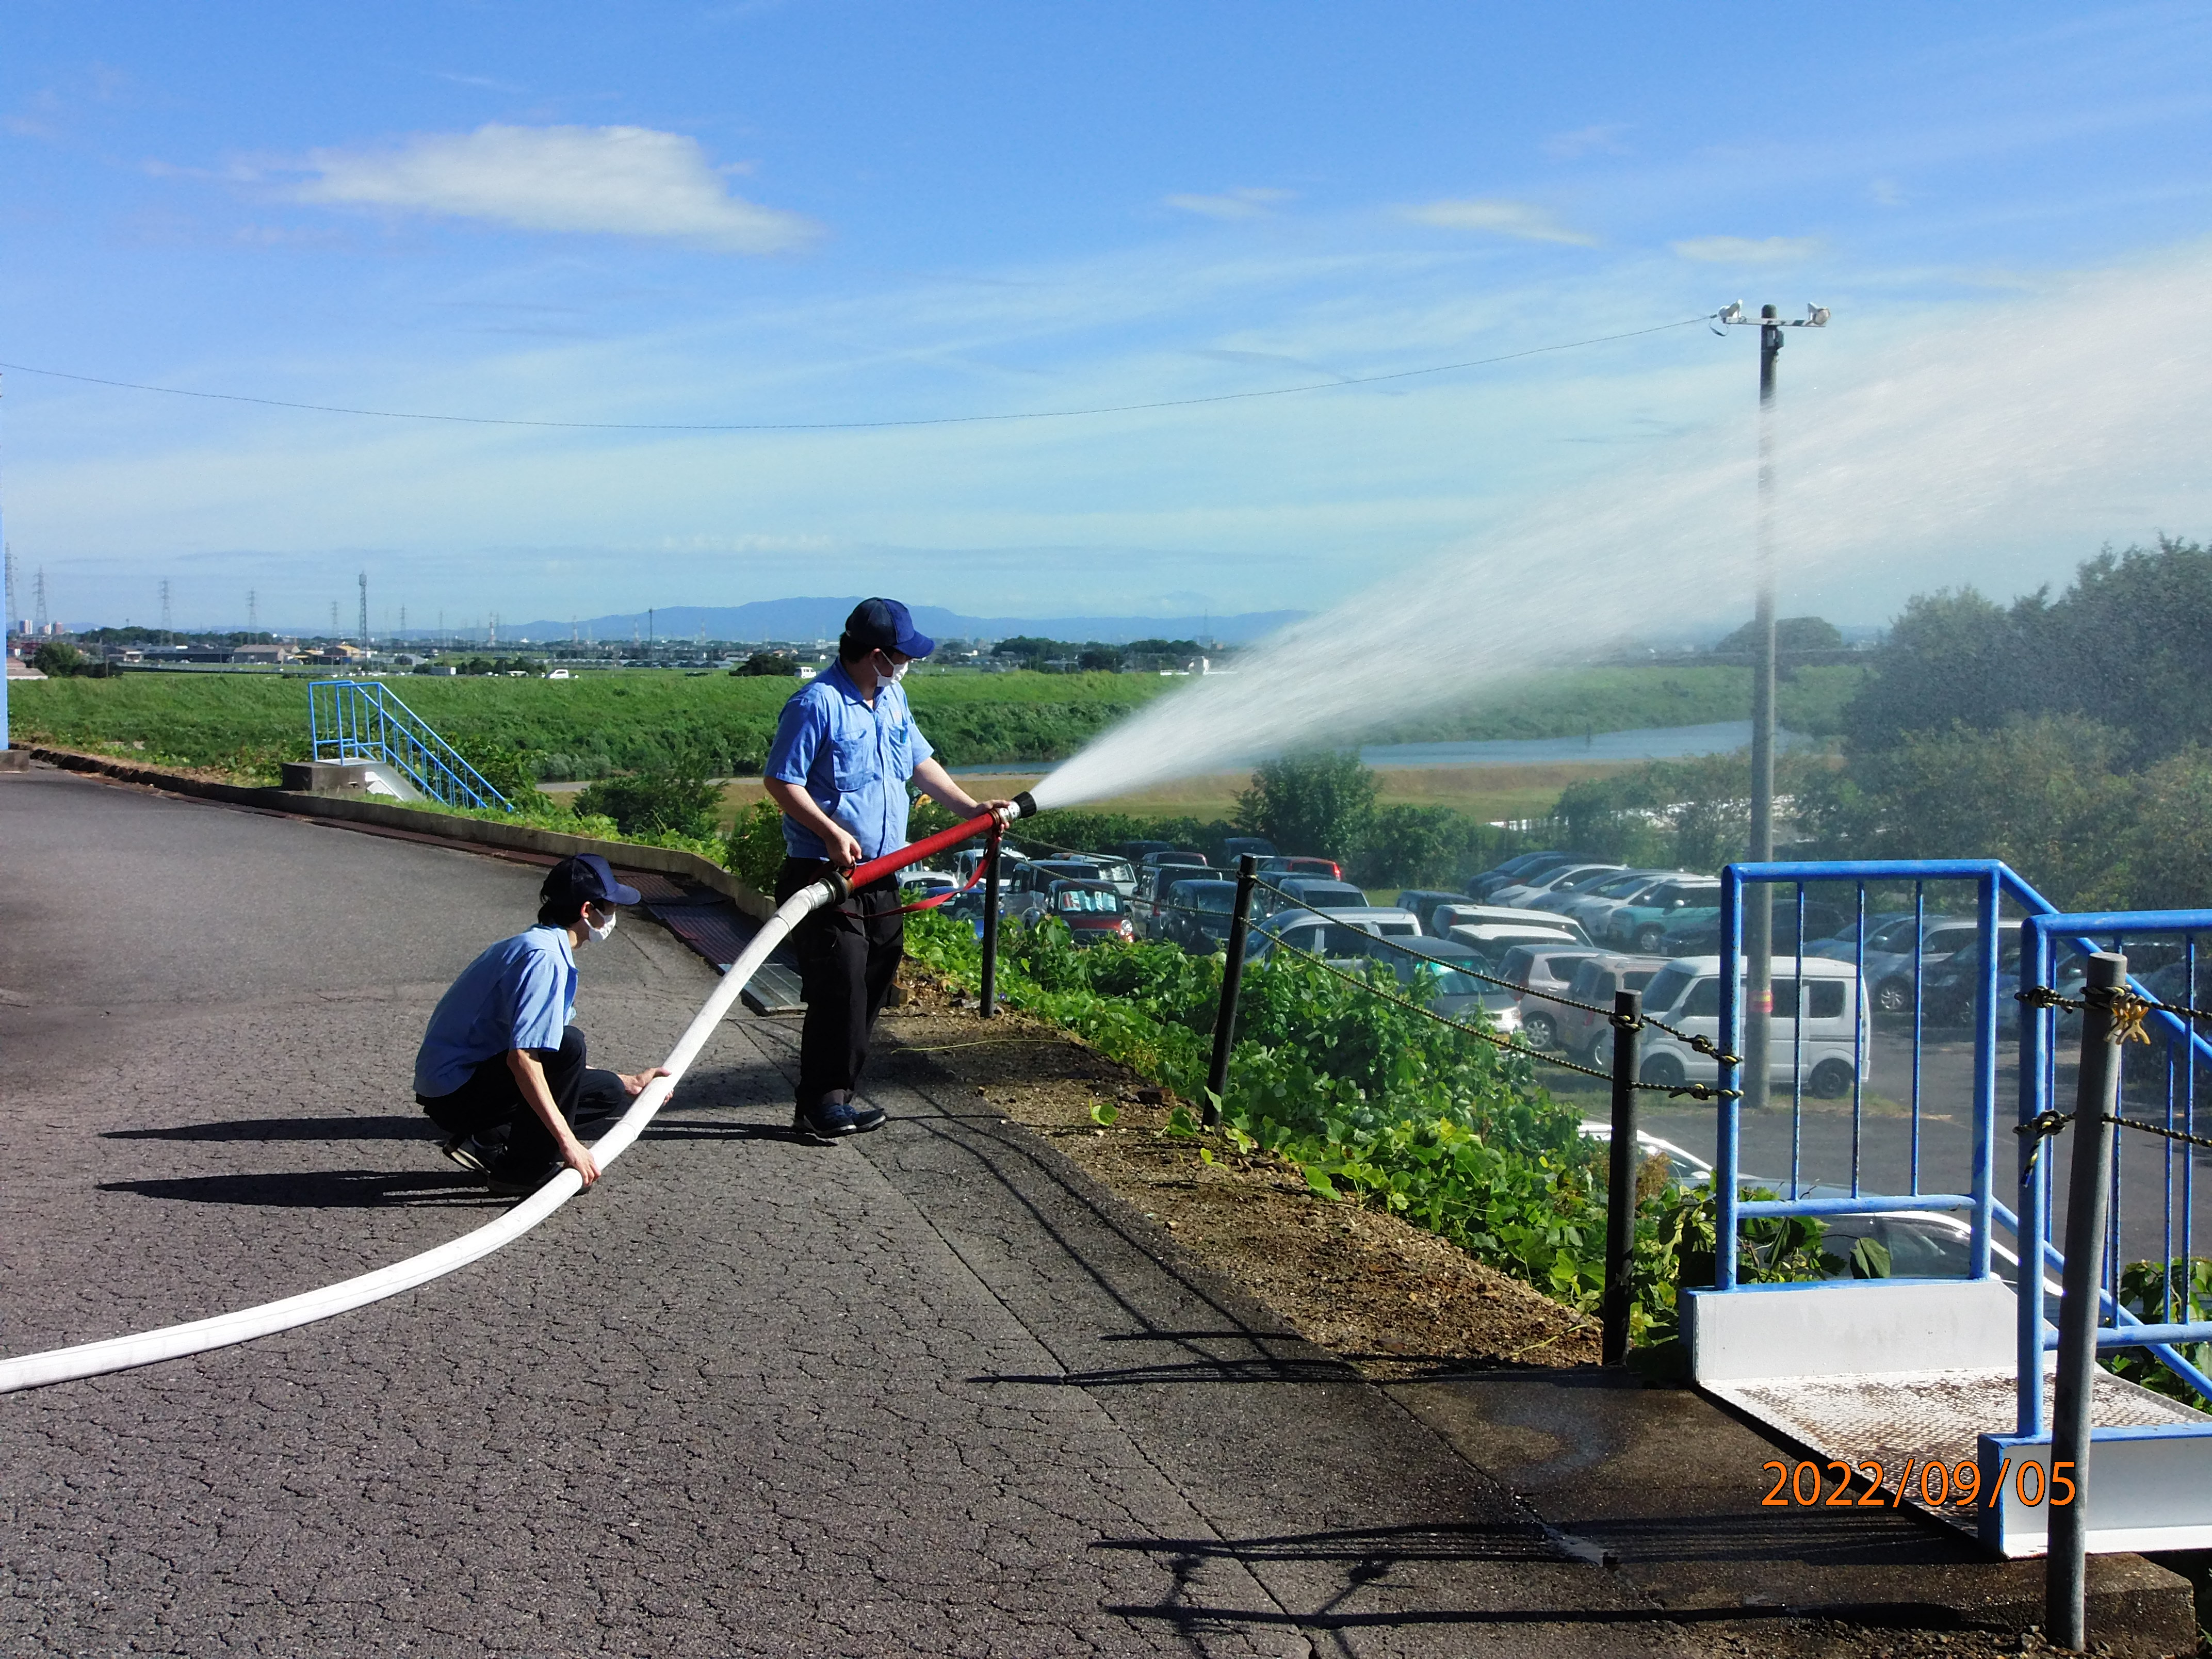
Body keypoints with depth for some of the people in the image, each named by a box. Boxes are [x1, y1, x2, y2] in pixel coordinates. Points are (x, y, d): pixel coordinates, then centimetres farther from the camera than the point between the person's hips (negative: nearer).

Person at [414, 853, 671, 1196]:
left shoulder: (537, 946, 13)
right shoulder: (545, 958, -20)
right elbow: (521, 1057, -31)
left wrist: (630, 1081, 23)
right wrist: (569, 1143, -33)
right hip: (452, 1093, -10)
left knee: (606, 1092, 7)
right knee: (568, 1042, -27)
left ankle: (485, 1142, 6)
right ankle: (524, 1172, -16)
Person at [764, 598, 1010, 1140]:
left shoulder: (892, 698, 12)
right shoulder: (817, 704, -15)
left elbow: (920, 761, 24)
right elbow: (780, 781, -16)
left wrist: (969, 806, 17)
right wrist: (831, 833, -24)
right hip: (826, 875, -9)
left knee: (873, 988, 11)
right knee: (840, 990, -10)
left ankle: (836, 1096, 21)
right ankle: (820, 1106, -1)